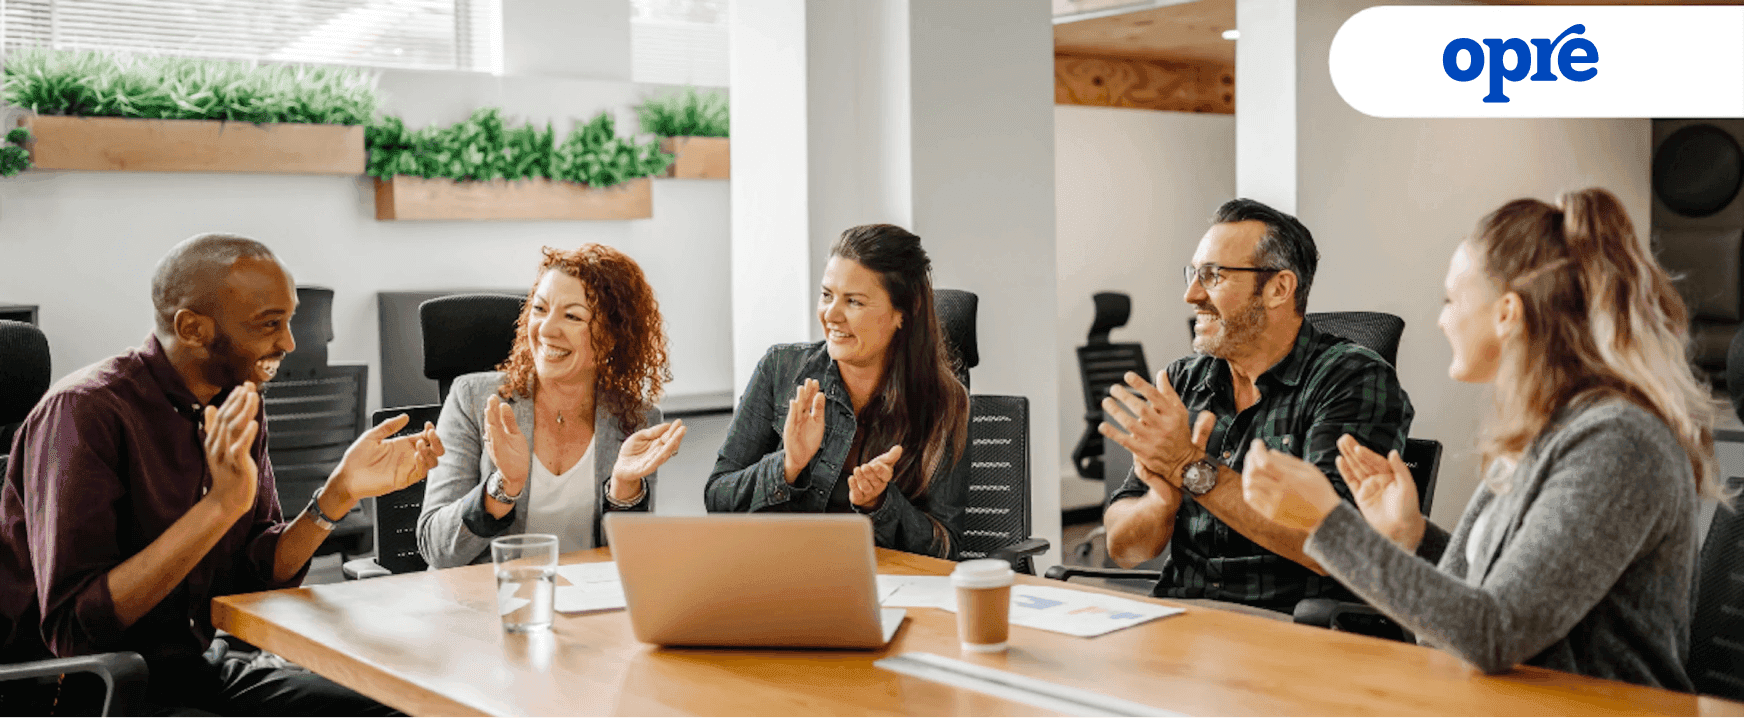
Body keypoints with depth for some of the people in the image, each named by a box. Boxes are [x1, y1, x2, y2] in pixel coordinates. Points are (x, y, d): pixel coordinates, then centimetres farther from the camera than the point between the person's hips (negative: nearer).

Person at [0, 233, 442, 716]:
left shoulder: (238, 410, 5)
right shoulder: (86, 411, -19)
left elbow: (253, 578, 5)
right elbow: (71, 630, -25)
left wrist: (339, 492, -10)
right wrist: (222, 504, -31)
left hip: (197, 668, 7)